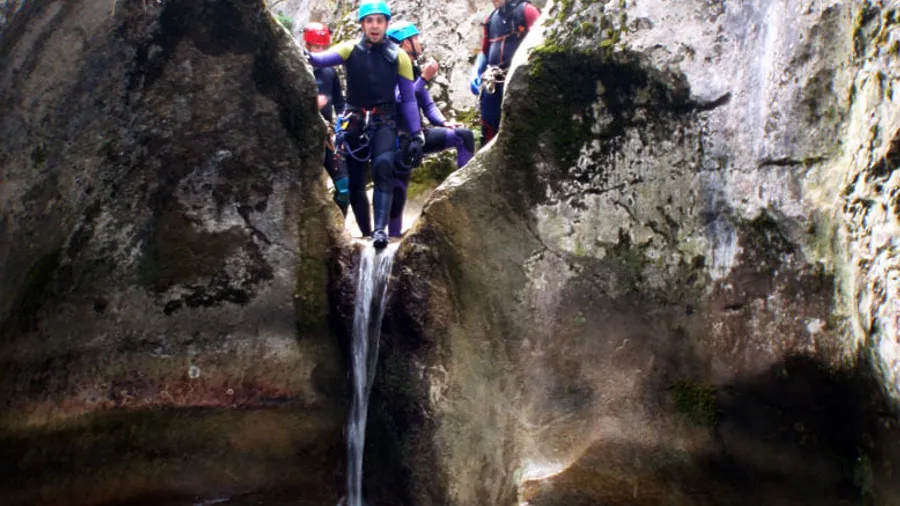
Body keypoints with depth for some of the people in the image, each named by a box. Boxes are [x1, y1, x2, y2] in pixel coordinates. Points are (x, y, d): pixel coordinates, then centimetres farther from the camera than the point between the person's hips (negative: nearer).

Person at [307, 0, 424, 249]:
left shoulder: (398, 57, 0)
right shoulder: (350, 49, -1)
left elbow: (409, 99, 3)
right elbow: (326, 57, -21)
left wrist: (416, 135, -2)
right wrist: (308, 57, -45)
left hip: (384, 121, -1)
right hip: (354, 122, 1)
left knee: (383, 166, -26)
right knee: (355, 181, 5)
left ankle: (380, 229, -25)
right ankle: (366, 233, 20)